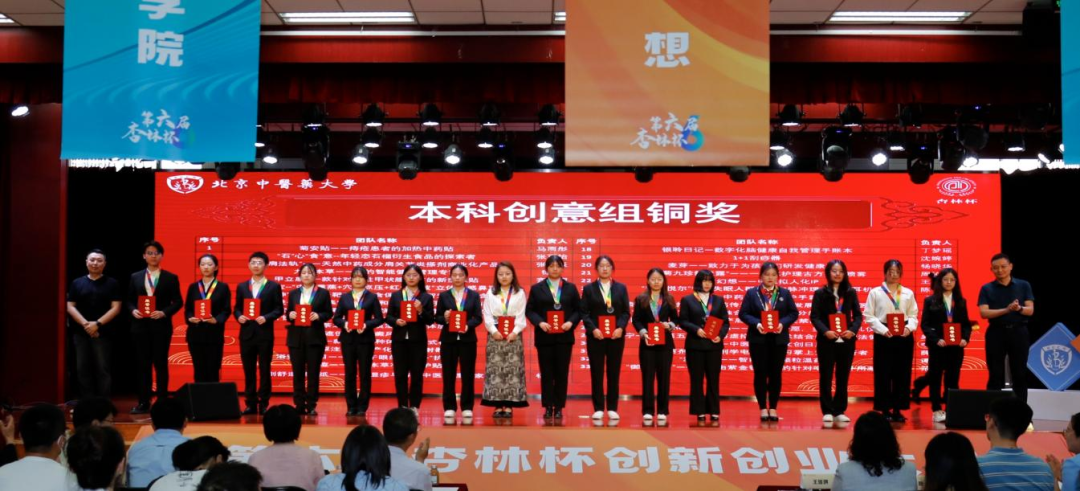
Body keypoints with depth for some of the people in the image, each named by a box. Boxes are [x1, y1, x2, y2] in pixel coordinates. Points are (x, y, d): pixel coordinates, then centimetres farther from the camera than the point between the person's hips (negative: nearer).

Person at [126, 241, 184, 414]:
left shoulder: (171, 278, 3)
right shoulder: (135, 277, 11)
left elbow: (178, 302, 0)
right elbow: (129, 300, 12)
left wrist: (164, 312, -14)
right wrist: (133, 310, -9)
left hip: (161, 325, -2)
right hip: (140, 325, 2)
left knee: (161, 363, 1)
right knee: (142, 364, 5)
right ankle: (143, 403, 9)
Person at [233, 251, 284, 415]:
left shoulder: (274, 286, 2)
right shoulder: (242, 286, 12)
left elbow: (279, 309, -1)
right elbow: (236, 308, 13)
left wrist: (266, 317, -16)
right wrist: (239, 316, -8)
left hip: (265, 334, -3)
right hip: (246, 333, 3)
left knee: (265, 370, 1)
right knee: (248, 370, 6)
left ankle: (264, 403, 8)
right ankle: (250, 403, 12)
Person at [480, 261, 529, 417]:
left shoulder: (519, 293, 7)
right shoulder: (491, 292, 9)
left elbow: (521, 316, 1)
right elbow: (487, 315, 3)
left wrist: (514, 332, -11)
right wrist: (494, 331, -10)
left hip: (513, 335, -1)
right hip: (495, 335, 1)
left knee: (512, 370, -4)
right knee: (495, 369, -3)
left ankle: (509, 405, -1)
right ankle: (497, 405, -1)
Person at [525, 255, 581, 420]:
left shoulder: (571, 288, 9)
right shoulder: (537, 288, 7)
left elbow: (578, 310, 7)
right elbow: (529, 310, 2)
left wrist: (571, 322, -11)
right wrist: (540, 322, -14)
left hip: (564, 336, 1)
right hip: (544, 336, -1)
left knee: (562, 373, 2)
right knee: (546, 373, 2)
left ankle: (559, 407, 9)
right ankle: (548, 407, 8)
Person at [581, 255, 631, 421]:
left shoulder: (621, 288, 9)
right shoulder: (589, 288, 5)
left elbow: (626, 312, 3)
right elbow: (584, 313, -1)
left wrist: (620, 328, -13)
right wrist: (593, 329, -16)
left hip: (616, 336, 1)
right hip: (595, 336, -1)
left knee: (614, 373, 4)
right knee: (596, 373, 1)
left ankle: (612, 408, 10)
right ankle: (598, 408, 7)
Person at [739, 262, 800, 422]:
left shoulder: (785, 293, 7)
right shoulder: (751, 293, 3)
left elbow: (794, 313, 3)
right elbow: (743, 313, -2)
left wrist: (783, 323, -15)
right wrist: (756, 324, -18)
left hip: (779, 339, 1)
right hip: (758, 339, -1)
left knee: (776, 373, 4)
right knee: (760, 373, 1)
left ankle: (773, 408, 13)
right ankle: (763, 408, 9)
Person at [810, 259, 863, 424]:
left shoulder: (851, 293, 8)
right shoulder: (820, 293, 1)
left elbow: (858, 315, 6)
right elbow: (814, 316, -4)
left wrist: (853, 330, -12)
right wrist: (825, 331, -20)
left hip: (846, 340, 2)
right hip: (827, 340, -2)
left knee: (843, 376, 6)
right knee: (826, 376, 0)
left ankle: (839, 411, 14)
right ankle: (827, 411, 7)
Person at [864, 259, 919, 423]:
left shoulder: (908, 293, 10)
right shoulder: (875, 292, 1)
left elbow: (913, 315, 9)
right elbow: (869, 316, -3)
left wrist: (909, 327, -11)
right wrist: (883, 330, -15)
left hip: (904, 337, 3)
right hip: (883, 337, -3)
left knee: (902, 374, 4)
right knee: (884, 374, -1)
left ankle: (898, 409, 12)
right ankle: (885, 409, 7)